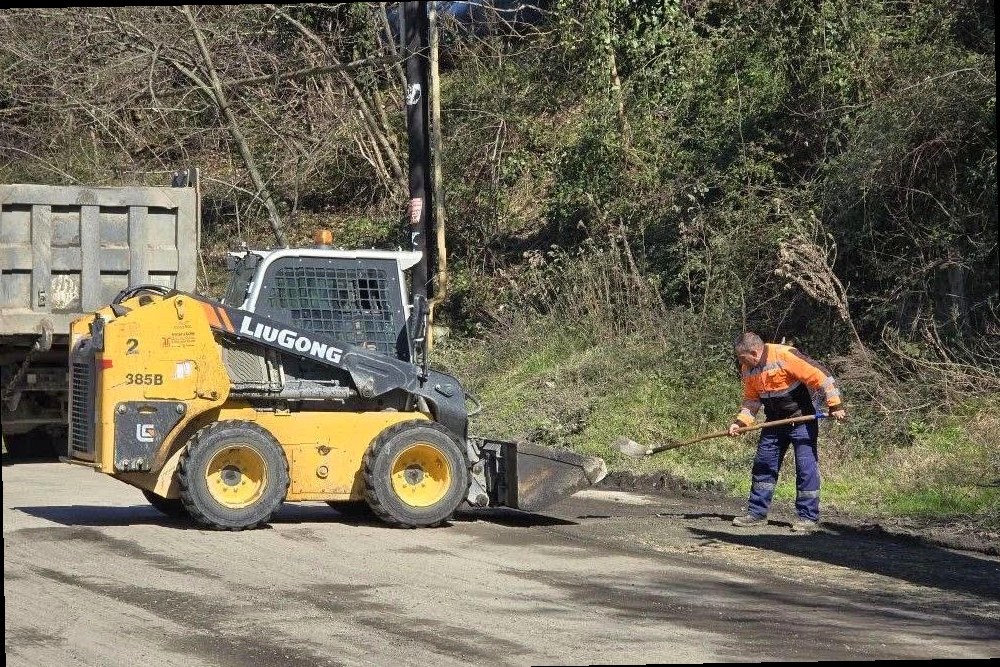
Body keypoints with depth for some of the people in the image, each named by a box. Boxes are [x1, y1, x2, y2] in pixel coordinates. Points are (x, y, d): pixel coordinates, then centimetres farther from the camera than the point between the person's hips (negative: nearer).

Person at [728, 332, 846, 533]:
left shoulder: (785, 356, -25)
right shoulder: (748, 370, 0)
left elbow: (820, 376, -23)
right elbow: (751, 400, 11)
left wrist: (835, 405, -22)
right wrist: (740, 422, -4)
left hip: (801, 420, -7)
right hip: (775, 422, 7)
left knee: (806, 467, -6)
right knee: (763, 465, 8)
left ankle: (809, 517, -1)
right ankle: (757, 513, 16)